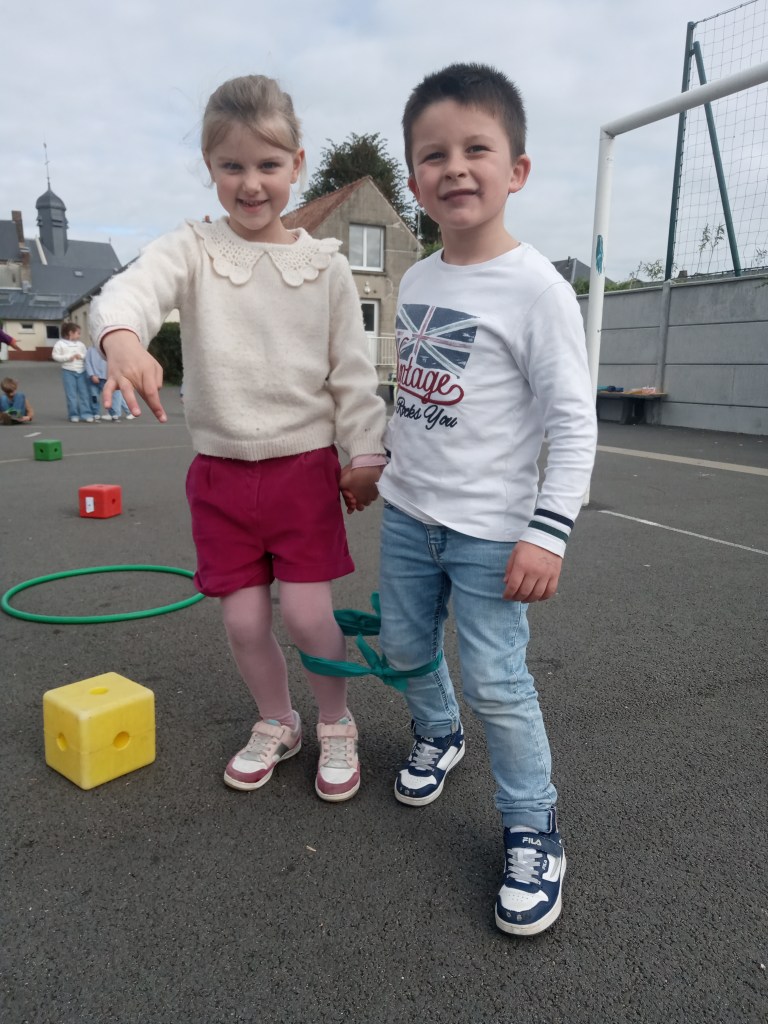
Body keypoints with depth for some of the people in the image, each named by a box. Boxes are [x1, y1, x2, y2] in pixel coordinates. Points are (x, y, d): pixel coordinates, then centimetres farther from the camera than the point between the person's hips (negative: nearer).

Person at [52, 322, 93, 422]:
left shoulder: (80, 344, 10)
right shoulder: (60, 344, 0)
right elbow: (55, 356, -4)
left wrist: (81, 356, -8)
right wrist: (68, 357, -14)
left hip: (81, 371, 3)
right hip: (68, 371, -3)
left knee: (84, 393, 1)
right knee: (71, 394, 0)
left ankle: (86, 413, 3)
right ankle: (73, 415, 6)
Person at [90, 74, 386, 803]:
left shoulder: (324, 266, 1)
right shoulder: (193, 249, -1)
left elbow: (351, 371, 3)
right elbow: (135, 286, -22)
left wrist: (366, 453, 1)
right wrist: (122, 337, -45)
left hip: (304, 466, -1)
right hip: (219, 471, 2)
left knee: (307, 613, -3)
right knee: (242, 620, 8)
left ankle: (336, 724, 26)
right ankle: (275, 724, 35)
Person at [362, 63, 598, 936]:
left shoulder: (536, 288, -14)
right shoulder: (414, 282, 7)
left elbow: (574, 419, -16)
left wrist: (548, 532, -20)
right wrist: (379, 462, 21)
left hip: (488, 528, -6)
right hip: (406, 512, 7)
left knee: (495, 681, -3)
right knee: (404, 646, 18)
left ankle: (532, 826, 19)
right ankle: (437, 734, 47)